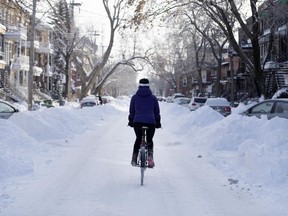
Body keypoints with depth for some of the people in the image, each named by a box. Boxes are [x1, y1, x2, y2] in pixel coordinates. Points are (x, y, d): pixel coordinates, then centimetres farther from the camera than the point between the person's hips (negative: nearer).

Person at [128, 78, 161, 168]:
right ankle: (150, 157, -6)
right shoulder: (153, 97, 6)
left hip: (137, 121, 1)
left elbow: (131, 111, 11)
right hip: (151, 122, 0)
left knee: (138, 139, 21)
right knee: (149, 140, 17)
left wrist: (131, 121, 24)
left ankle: (134, 159, 15)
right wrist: (158, 122, 23)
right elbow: (157, 111, 12)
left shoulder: (134, 97, 5)